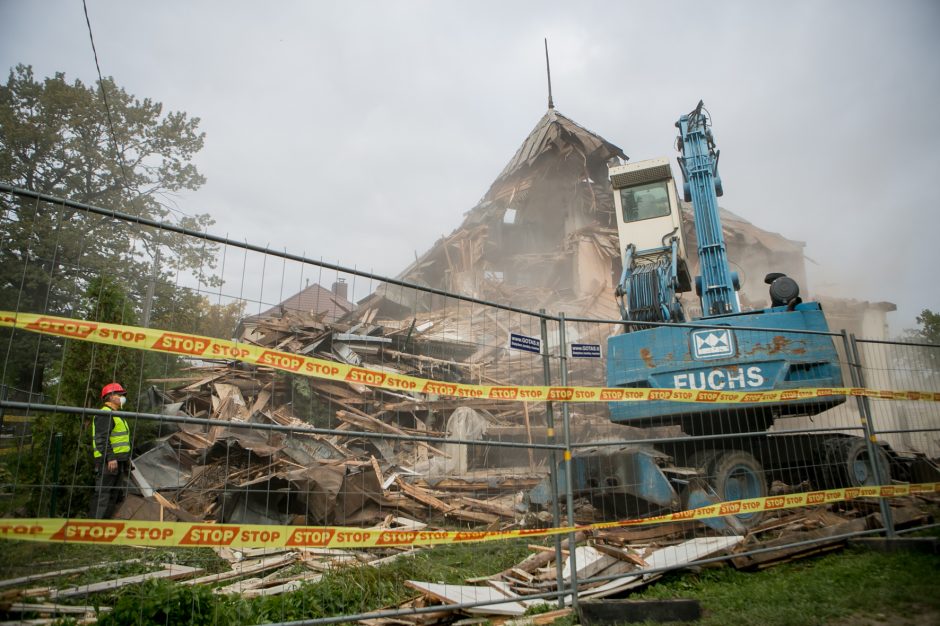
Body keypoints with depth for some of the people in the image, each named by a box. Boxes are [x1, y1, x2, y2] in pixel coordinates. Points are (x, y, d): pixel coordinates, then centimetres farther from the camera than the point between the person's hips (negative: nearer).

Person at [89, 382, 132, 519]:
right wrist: (110, 458, -25)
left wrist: (127, 458, 22)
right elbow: (101, 438, -20)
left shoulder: (116, 415, 22)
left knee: (116, 494, 13)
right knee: (103, 493, -10)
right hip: (108, 461, -10)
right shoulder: (105, 414, -10)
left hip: (118, 461, 10)